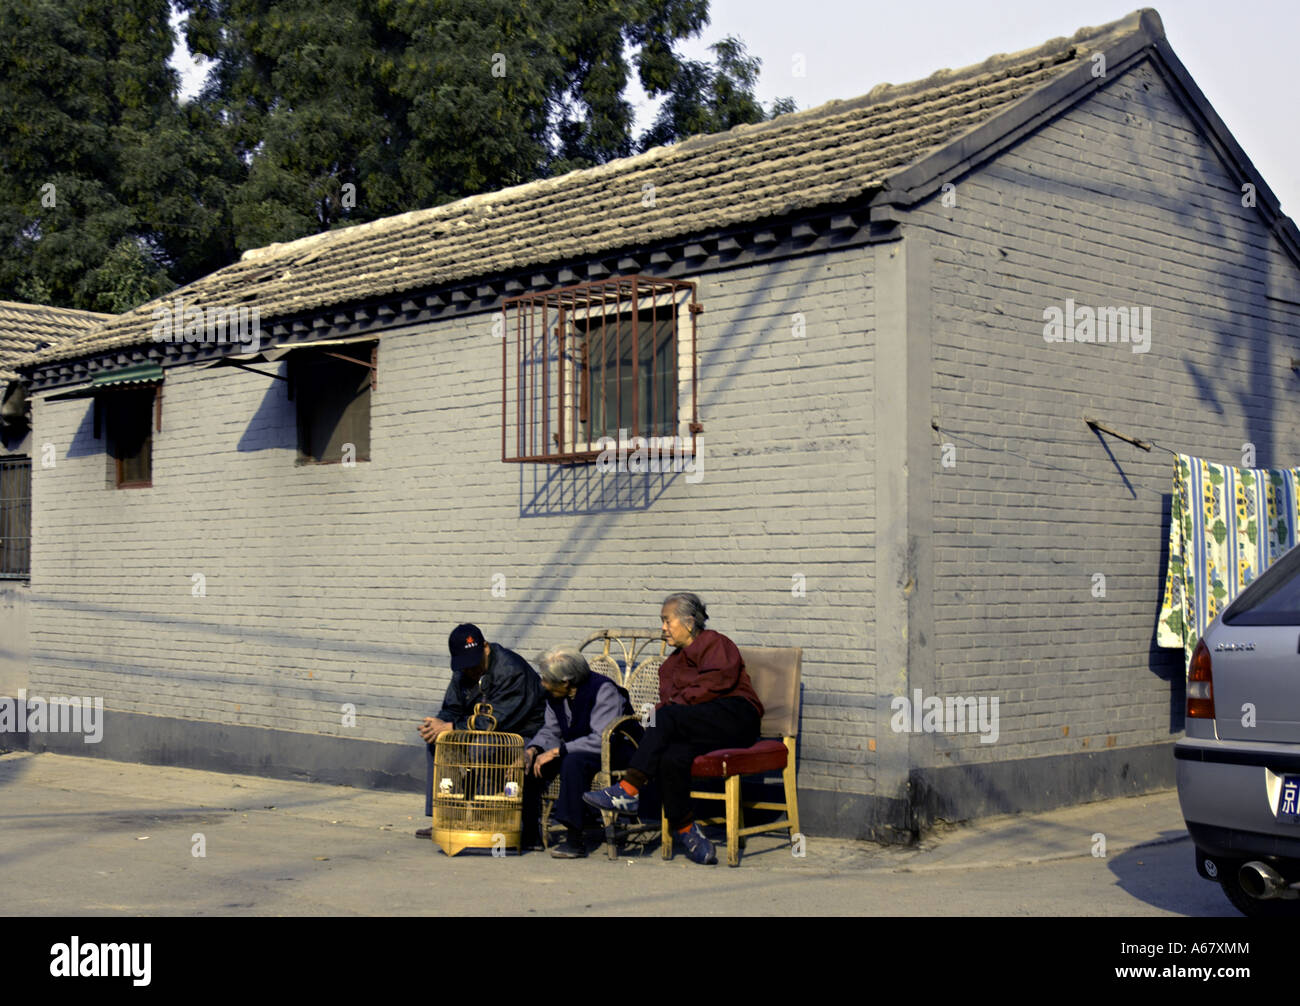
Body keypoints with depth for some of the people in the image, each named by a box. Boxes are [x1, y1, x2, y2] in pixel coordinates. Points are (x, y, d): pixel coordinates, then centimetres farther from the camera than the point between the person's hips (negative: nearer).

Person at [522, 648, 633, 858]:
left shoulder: (603, 690, -23)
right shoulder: (555, 695, 1)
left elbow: (602, 740, -31)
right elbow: (550, 731, 9)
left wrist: (557, 751, -30)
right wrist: (533, 749, -14)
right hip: (576, 749, 8)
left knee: (574, 761, -36)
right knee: (531, 760, -10)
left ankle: (574, 839, -32)